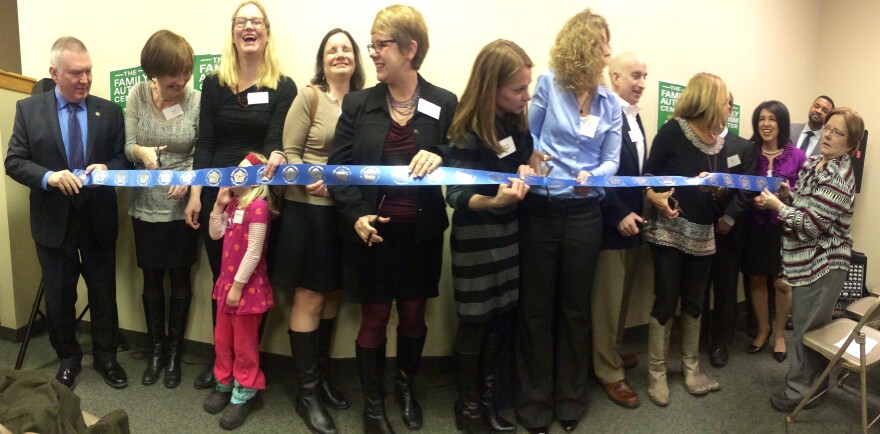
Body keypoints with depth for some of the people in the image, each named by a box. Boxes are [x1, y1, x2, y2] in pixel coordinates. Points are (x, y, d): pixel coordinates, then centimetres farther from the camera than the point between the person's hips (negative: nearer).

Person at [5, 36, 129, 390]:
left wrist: (107, 169, -20)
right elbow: (14, 162, -4)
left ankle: (106, 356, 27)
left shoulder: (109, 111, 1)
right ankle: (68, 359, 31)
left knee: (104, 293, 10)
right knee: (58, 296, 12)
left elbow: (122, 159, 2)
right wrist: (48, 176, -22)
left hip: (98, 219, 1)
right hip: (53, 220, 0)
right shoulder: (28, 109, -1)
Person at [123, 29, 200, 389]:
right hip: (146, 206, 2)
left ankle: (174, 352, 26)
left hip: (182, 206, -2)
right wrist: (141, 151, -26)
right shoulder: (137, 95, -6)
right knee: (152, 278, 13)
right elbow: (127, 147, -4)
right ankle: (156, 350, 30)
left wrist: (188, 178, -26)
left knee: (180, 278, 9)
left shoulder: (197, 100, -11)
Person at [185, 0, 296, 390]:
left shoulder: (283, 87, 0)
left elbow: (276, 140, -10)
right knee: (221, 278, 12)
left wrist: (276, 157, -34)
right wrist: (195, 195, -5)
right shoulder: (214, 84, 5)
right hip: (217, 194, 2)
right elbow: (204, 144, 2)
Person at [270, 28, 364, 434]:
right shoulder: (308, 96, -5)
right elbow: (289, 153, -7)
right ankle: (307, 393, 14)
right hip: (309, 208, -5)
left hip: (346, 210, 5)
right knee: (309, 298, 2)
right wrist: (307, 183, -24)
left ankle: (321, 376, 32)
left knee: (333, 296, 14)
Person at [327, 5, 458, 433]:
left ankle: (405, 386, 42)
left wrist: (440, 157, -24)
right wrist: (356, 217, -16)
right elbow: (338, 167, -2)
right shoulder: (357, 104, -1)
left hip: (421, 233, 1)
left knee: (413, 314, 16)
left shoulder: (445, 103, -3)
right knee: (374, 318, 9)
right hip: (371, 231, 0)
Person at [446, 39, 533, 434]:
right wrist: (493, 201, -42)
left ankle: (487, 397, 29)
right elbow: (455, 194, -24)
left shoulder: (516, 123, -1)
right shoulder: (468, 134, -20)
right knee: (474, 323, 5)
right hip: (476, 239, -6)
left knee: (498, 318, 13)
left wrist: (527, 172, -8)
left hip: (509, 234, 6)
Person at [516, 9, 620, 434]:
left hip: (584, 214, 3)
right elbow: (529, 136, 3)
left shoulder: (611, 103, 7)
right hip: (541, 209, -3)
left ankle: (570, 399, 27)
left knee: (575, 307, 12)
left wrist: (593, 177, -18)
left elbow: (612, 161, 2)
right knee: (536, 307, 6)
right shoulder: (548, 84, -2)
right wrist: (533, 158, -17)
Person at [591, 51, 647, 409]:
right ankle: (609, 372, 14)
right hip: (610, 221, -9)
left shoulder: (635, 118, 14)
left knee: (622, 295, 18)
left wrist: (642, 205, 6)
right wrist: (619, 214, -20)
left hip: (632, 218, 9)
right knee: (608, 299, 2)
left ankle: (613, 352, 34)